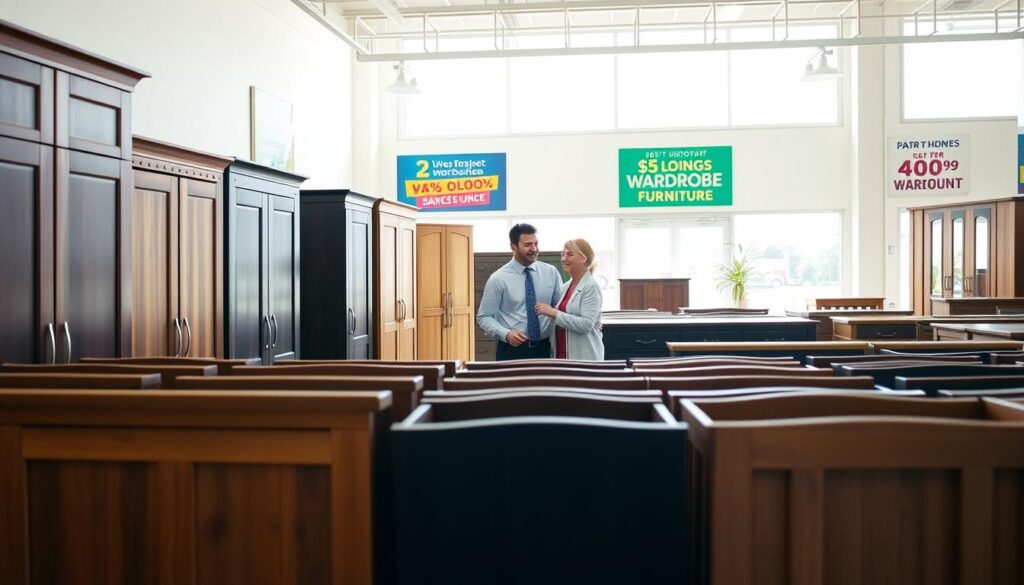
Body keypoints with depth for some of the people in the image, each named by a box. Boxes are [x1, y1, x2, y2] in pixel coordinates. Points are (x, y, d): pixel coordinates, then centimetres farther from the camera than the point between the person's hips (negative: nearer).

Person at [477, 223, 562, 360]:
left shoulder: (551, 272, 3)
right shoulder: (499, 279, -6)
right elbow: (484, 317, -4)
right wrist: (506, 334, -21)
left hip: (544, 348, 3)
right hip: (512, 350, -3)